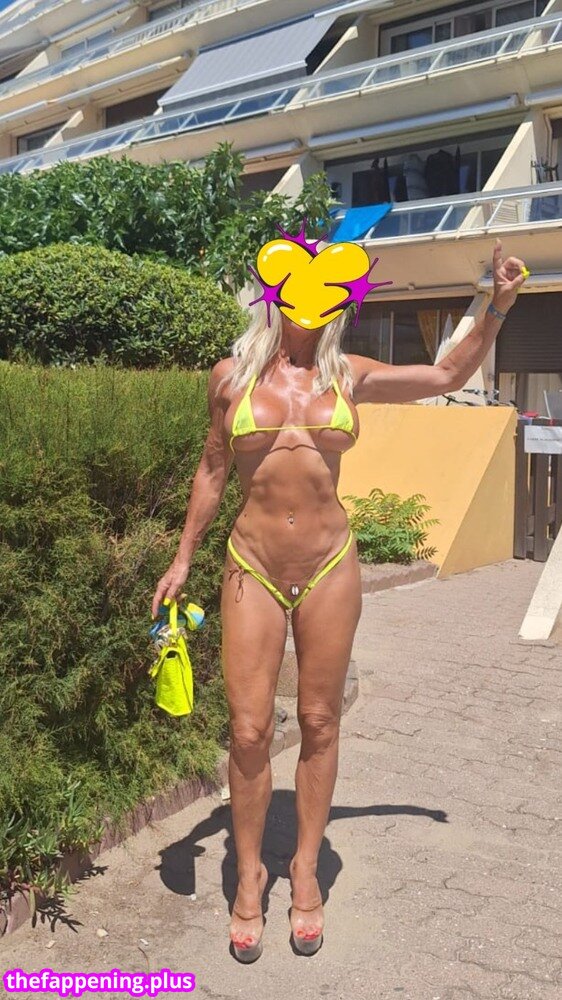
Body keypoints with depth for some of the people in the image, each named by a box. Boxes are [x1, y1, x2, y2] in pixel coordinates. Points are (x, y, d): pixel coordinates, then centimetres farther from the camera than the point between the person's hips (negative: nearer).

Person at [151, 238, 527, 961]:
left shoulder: (349, 376, 4)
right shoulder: (232, 375, 2)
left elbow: (449, 375, 14)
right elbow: (212, 471, 10)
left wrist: (498, 305, 6)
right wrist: (182, 560, 10)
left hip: (329, 567, 1)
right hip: (253, 568, -1)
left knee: (319, 725, 9)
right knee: (249, 731, 1)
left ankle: (306, 870, 29)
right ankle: (249, 875, 24)